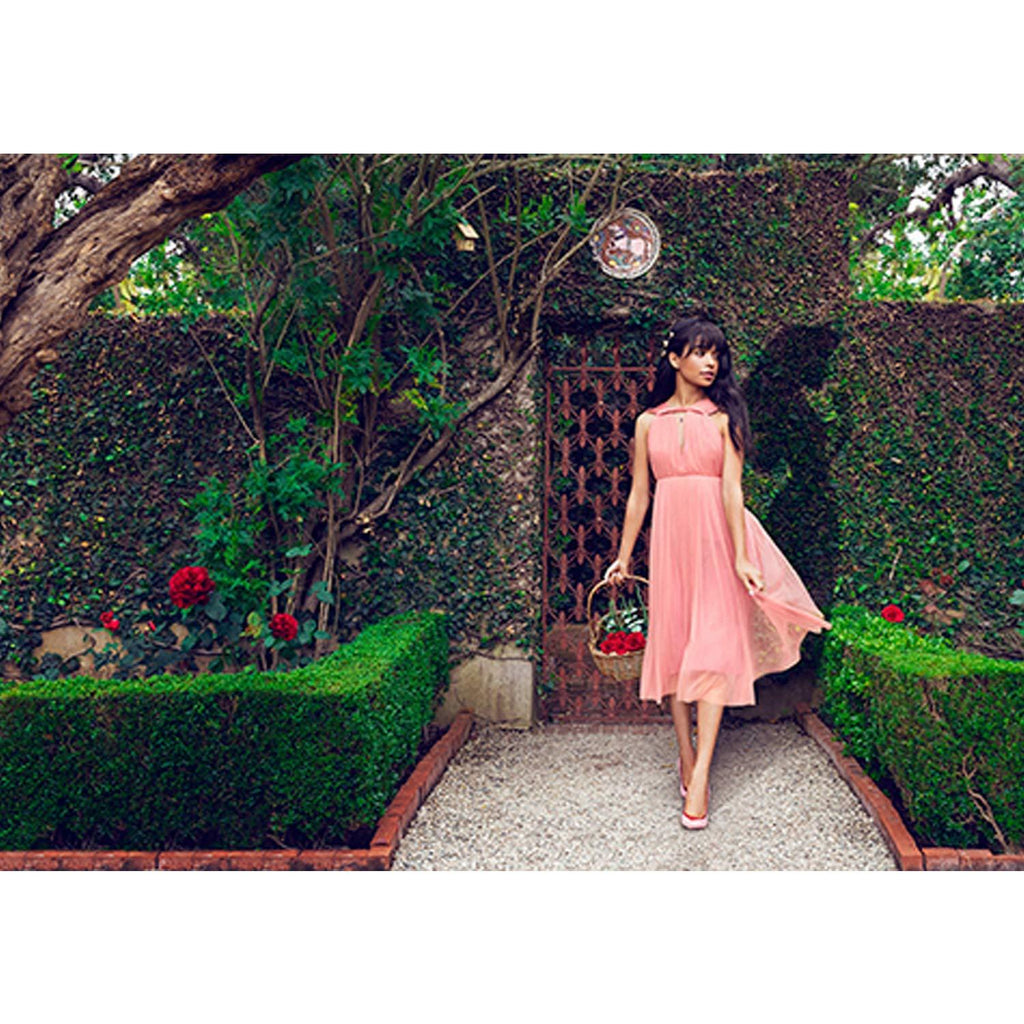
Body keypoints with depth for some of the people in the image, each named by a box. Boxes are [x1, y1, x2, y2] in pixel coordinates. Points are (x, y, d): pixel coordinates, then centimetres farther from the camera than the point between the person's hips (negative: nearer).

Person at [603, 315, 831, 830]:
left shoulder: (723, 418, 2)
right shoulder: (649, 422, 8)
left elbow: (732, 488, -6)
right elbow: (639, 494, 12)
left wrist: (740, 557, -14)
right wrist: (624, 556, 12)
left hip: (716, 538, -2)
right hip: (669, 537, 2)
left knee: (713, 649, -7)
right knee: (672, 644, 6)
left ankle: (700, 775, -5)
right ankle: (686, 754, 20)